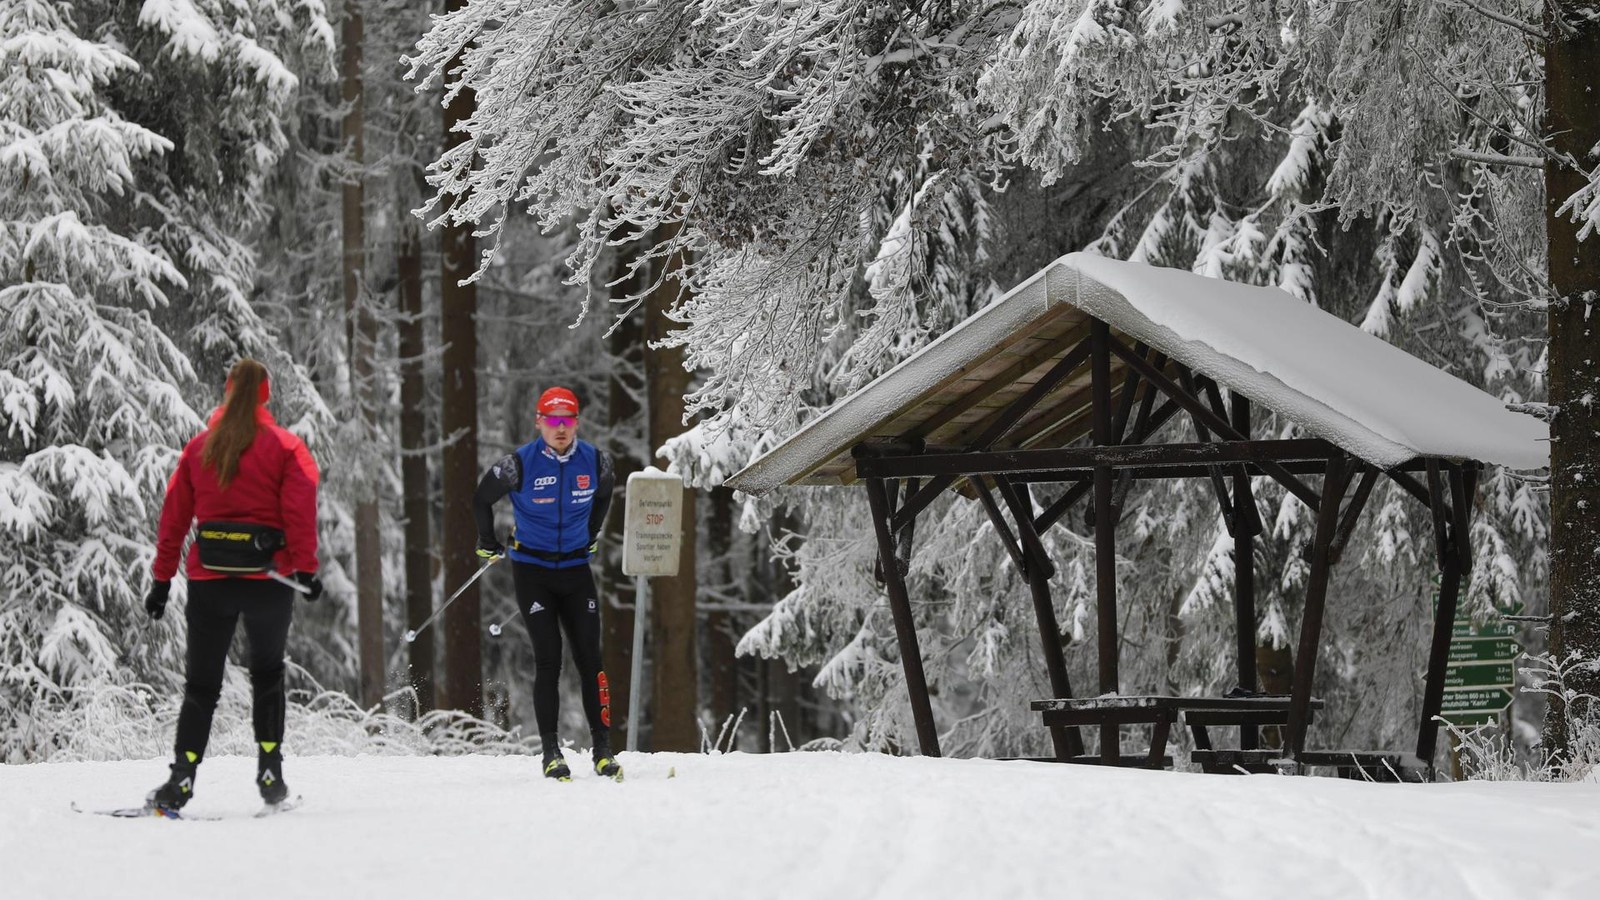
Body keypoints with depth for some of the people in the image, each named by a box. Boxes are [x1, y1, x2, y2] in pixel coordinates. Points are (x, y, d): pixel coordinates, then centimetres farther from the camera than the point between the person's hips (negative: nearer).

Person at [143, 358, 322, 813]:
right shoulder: (286, 448, -1)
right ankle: (270, 771, 11)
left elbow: (174, 515, 6)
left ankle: (182, 776, -7)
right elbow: (299, 512, -11)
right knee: (267, 674, 17)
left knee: (201, 684, 7)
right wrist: (306, 568, -10)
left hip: (209, 580, 1)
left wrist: (162, 578, 10)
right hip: (269, 578, -1)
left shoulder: (200, 447, 7)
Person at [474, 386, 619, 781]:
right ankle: (551, 752, -2)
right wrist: (489, 545, 13)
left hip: (576, 569, 3)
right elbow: (482, 500, 5)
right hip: (532, 570, -3)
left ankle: (603, 750, 3)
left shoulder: (595, 461, -4)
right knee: (548, 661, -8)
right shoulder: (521, 464, -13)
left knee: (590, 659, -2)